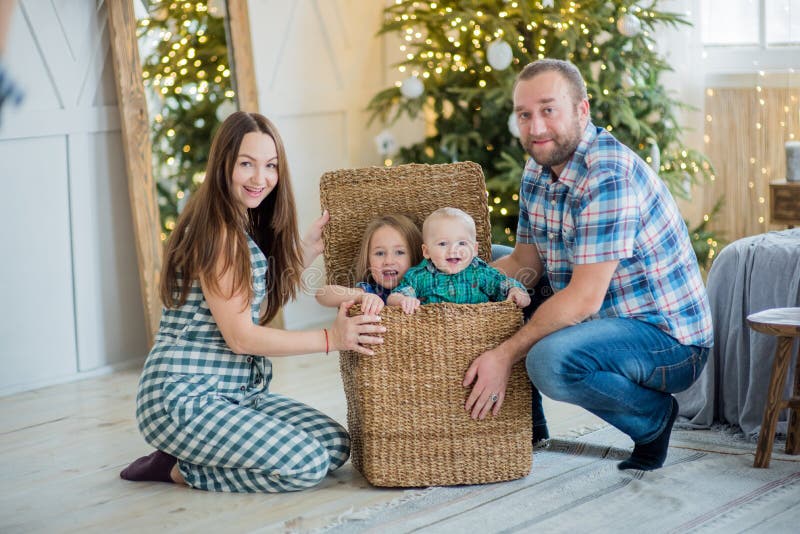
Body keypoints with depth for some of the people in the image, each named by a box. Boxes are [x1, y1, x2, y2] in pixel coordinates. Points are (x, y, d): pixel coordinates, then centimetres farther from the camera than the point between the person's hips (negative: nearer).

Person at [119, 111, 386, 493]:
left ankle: (187, 462, 6)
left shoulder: (248, 227, 12)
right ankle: (178, 469, -4)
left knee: (336, 446, -3)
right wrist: (330, 339, -18)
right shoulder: (215, 229, -17)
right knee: (307, 464, -20)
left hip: (238, 393, 10)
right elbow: (239, 336, -17)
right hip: (183, 398, -10)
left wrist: (311, 245, 14)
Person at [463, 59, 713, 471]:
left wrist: (505, 355, -26)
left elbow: (584, 298, -28)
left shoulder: (609, 176, -25)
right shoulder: (538, 170, 5)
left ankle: (653, 415, -6)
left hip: (666, 338, -10)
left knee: (550, 360, -36)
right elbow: (526, 263, 11)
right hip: (602, 323, 10)